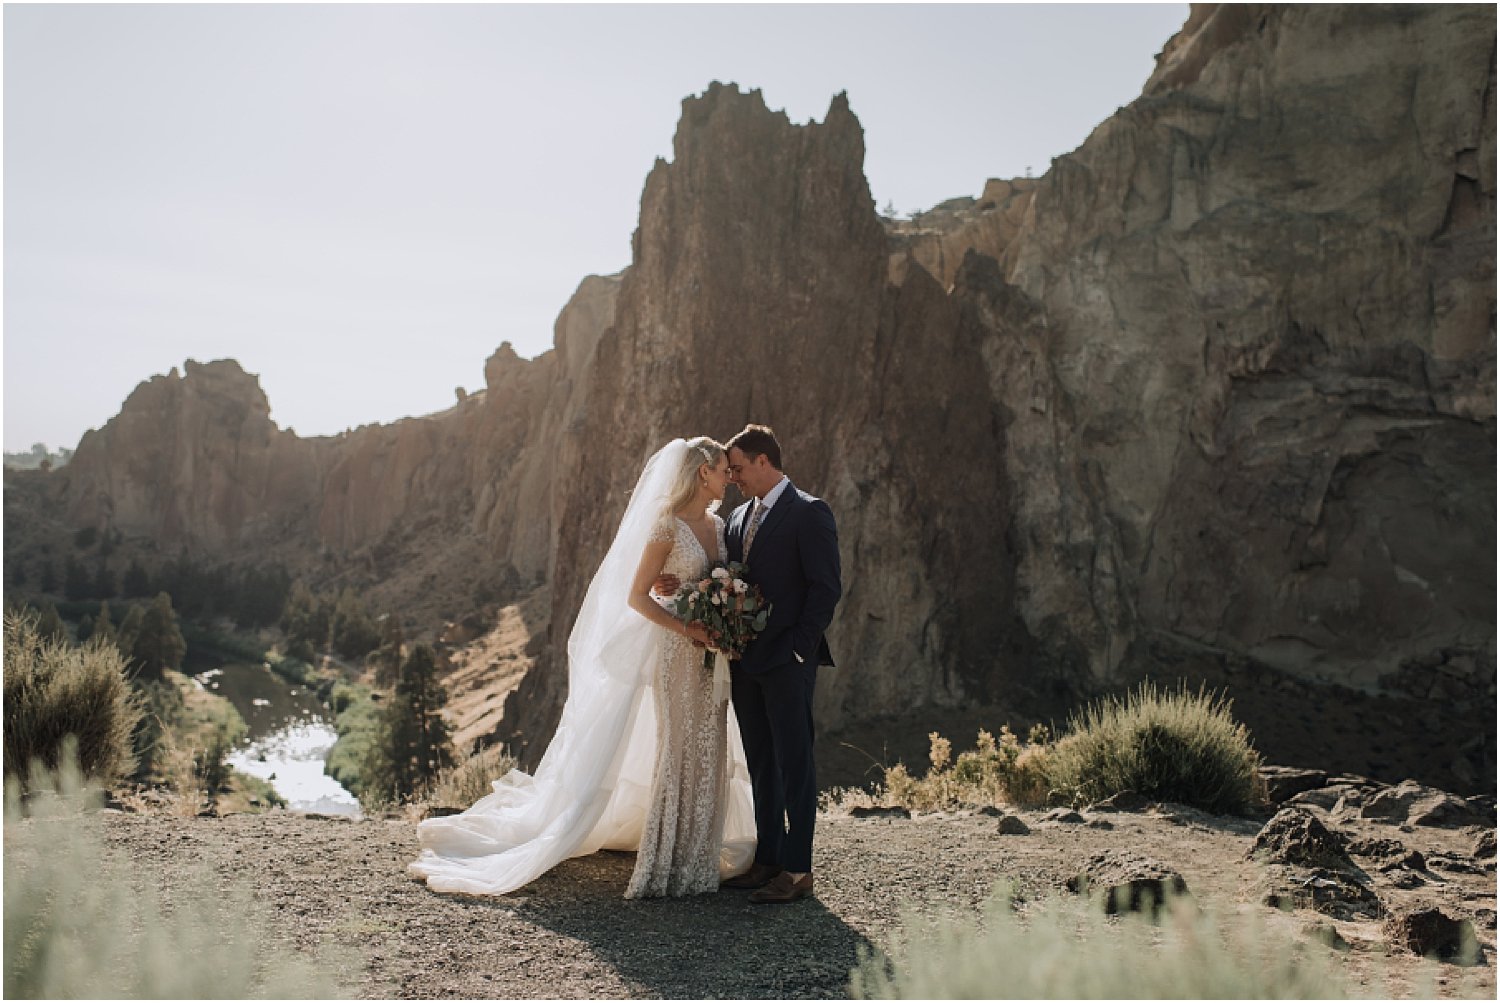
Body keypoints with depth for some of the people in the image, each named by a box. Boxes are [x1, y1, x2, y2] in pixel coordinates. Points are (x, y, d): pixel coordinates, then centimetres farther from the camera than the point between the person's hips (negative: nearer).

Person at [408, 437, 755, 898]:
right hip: (678, 655, -7)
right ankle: (667, 867, 12)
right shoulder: (667, 525, -13)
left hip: (715, 655, 7)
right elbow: (636, 596, -14)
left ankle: (698, 858, 25)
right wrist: (687, 630, -22)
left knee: (709, 754, 12)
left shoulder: (718, 525, 9)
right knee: (678, 753, -1)